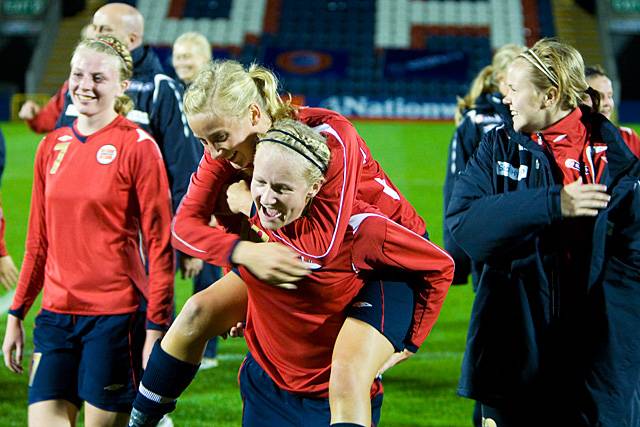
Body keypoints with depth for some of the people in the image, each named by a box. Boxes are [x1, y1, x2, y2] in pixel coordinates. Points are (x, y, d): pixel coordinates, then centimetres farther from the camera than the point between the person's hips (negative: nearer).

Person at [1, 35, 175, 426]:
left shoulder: (138, 146, -7)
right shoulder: (52, 146, 9)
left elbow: (159, 244, -8)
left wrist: (156, 327, -12)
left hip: (116, 316, -5)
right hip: (56, 314, 5)